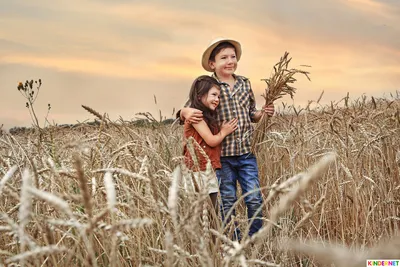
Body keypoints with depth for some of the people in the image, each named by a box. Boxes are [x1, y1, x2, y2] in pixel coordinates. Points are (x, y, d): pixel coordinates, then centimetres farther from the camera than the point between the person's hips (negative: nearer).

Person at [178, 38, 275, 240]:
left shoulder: (244, 83, 9)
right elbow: (185, 110, -1)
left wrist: (263, 113, -2)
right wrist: (186, 113, -25)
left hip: (247, 153, 3)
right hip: (222, 155, -3)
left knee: (254, 200, 2)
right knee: (228, 203, 8)